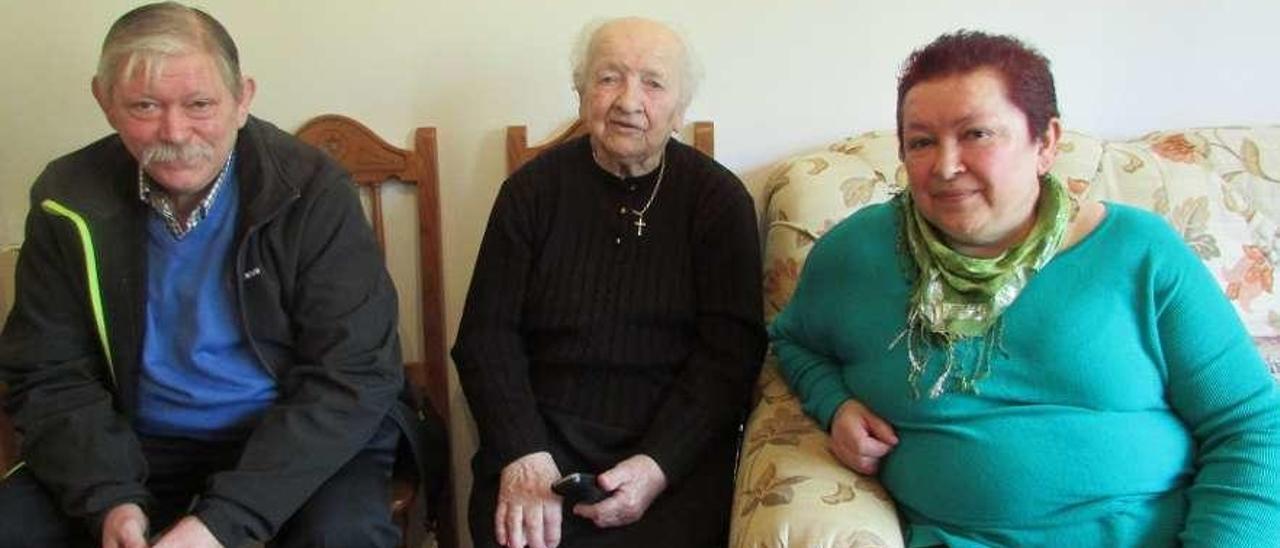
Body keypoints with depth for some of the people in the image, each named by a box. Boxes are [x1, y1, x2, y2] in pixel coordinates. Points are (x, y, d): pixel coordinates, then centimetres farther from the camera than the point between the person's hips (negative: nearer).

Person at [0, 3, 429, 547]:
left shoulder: (310, 191, -14)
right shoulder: (71, 201, -4)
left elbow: (354, 376, -17)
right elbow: (49, 377, 1)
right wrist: (110, 498, -19)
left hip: (301, 438, -2)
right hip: (141, 445, 3)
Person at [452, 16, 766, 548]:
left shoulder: (720, 199, 2)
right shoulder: (532, 189, 5)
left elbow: (731, 349, -3)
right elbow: (485, 335, 2)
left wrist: (658, 464, -17)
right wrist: (523, 455, -14)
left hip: (676, 442, 0)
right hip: (542, 435, 1)